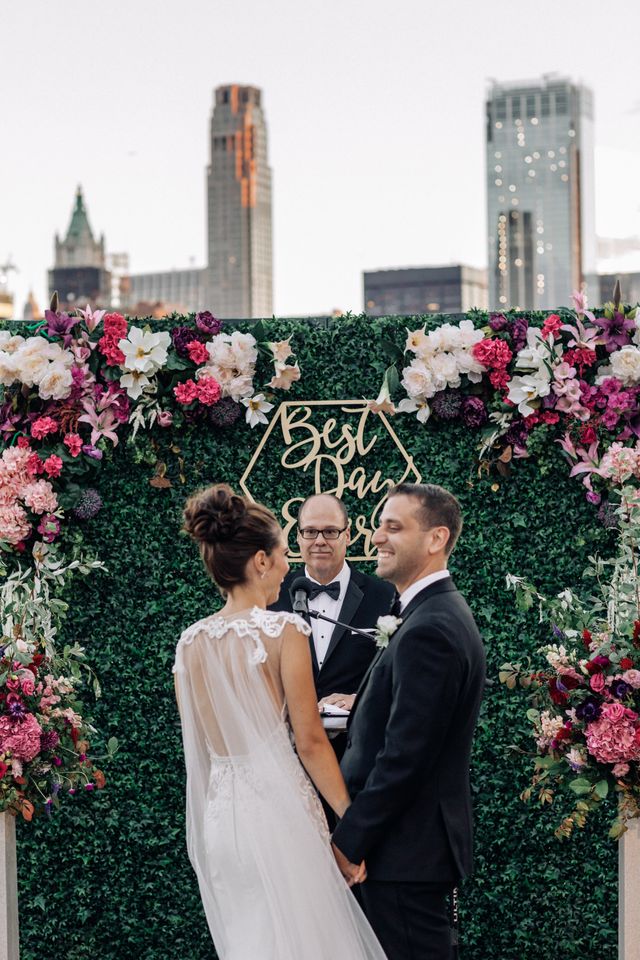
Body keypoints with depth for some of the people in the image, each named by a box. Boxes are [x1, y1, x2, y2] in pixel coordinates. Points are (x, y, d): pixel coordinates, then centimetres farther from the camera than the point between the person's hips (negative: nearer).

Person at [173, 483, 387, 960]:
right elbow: (310, 742, -12)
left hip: (220, 813, 6)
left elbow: (200, 743, 12)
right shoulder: (284, 631, -11)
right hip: (279, 808, -6)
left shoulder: (190, 642, 5)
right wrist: (353, 822, -6)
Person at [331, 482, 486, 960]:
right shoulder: (445, 612, 12)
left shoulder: (427, 630, -21)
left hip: (406, 848, -10)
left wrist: (349, 842, -17)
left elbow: (403, 757, -23)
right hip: (429, 838, 10)